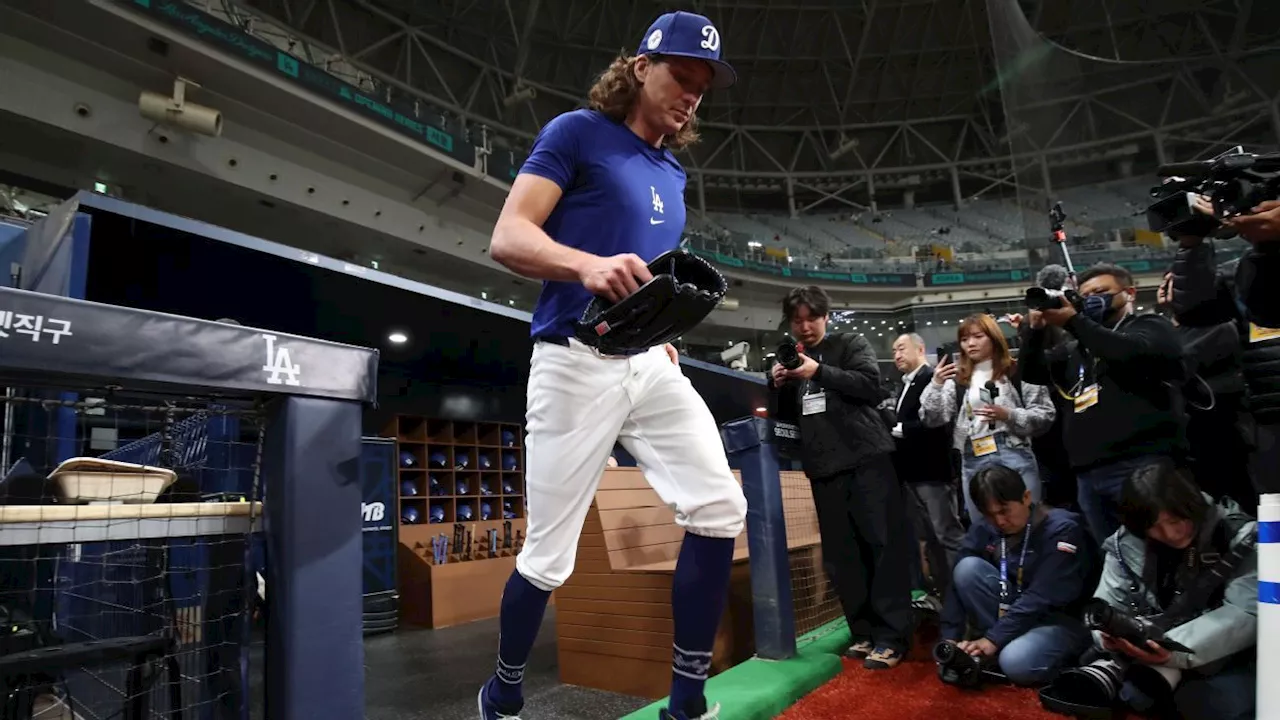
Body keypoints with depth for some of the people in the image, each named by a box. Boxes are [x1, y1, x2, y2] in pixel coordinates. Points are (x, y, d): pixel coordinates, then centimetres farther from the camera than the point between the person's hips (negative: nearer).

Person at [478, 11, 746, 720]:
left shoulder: (673, 174, 21)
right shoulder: (577, 131, 1)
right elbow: (508, 238, -10)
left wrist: (665, 330, 14)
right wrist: (587, 265, -28)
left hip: (651, 364, 7)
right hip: (576, 362, -6)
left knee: (720, 508, -7)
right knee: (548, 556, -1)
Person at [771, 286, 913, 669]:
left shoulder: (851, 344, 7)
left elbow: (873, 386, -9)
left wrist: (820, 372, -16)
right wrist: (778, 386, 0)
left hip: (866, 458, -4)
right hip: (824, 467, 5)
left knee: (883, 544, -5)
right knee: (840, 554, 5)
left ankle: (891, 636, 0)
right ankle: (864, 632, 14)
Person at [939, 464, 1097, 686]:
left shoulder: (1062, 529, -19)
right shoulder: (983, 531, -5)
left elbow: (1042, 598, -25)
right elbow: (959, 581, -9)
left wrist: (994, 638, -27)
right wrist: (950, 638, -18)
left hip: (1063, 619, -5)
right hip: (1013, 612, 6)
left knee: (1016, 662, -36)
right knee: (968, 568, -21)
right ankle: (994, 653, -13)